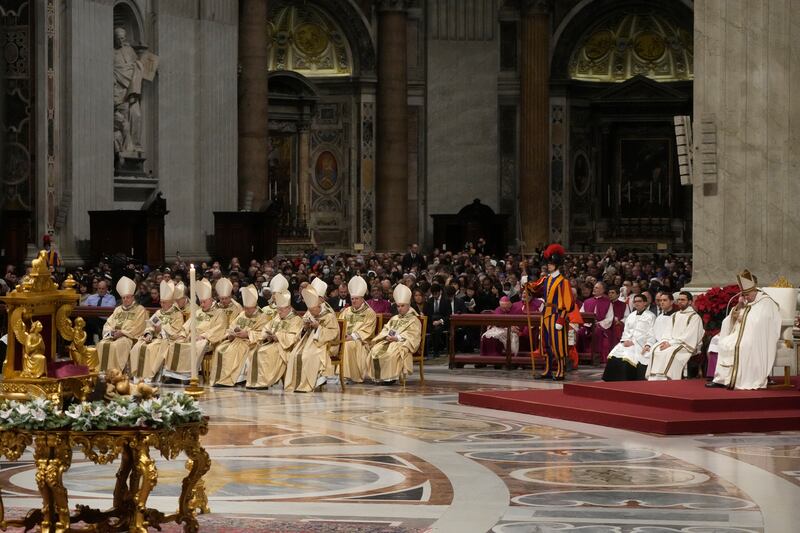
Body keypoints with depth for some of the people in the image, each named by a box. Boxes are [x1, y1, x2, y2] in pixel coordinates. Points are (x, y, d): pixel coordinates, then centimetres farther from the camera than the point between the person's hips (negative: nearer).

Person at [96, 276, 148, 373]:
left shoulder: (140, 310, 5)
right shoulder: (118, 309, 24)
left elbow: (137, 328, -6)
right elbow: (108, 324, 18)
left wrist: (122, 332, -13)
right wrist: (111, 331, -5)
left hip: (129, 337, -5)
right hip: (113, 336, 5)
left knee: (115, 346, -34)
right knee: (101, 345, -23)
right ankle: (102, 370, -25)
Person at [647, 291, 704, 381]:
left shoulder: (694, 317, -3)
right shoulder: (675, 316, 21)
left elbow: (688, 336, -13)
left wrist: (671, 343, -18)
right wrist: (667, 341, -6)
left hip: (686, 344, -7)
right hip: (672, 342, 7)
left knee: (669, 352, -35)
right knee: (655, 349, -20)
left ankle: (665, 378, -37)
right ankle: (655, 378, -26)